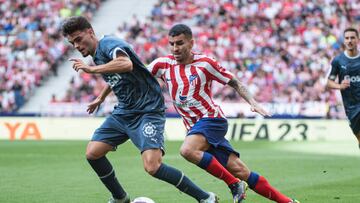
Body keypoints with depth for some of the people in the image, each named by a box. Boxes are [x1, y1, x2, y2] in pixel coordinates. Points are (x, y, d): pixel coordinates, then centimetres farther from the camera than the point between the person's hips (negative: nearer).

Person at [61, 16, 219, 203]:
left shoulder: (108, 43, -15)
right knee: (92, 153, -2)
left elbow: (126, 64, -38)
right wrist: (100, 98, 44)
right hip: (123, 112, 9)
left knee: (152, 166, -23)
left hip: (148, 110, -9)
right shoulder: (96, 55, 14)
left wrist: (91, 69, -29)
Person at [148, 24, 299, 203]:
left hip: (211, 118, -4)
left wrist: (253, 103, -9)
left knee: (187, 150, -32)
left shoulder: (205, 63, -5)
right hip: (195, 127, 4)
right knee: (237, 169, -3)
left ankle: (234, 184, -18)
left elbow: (234, 83, 1)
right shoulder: (163, 64, 4)